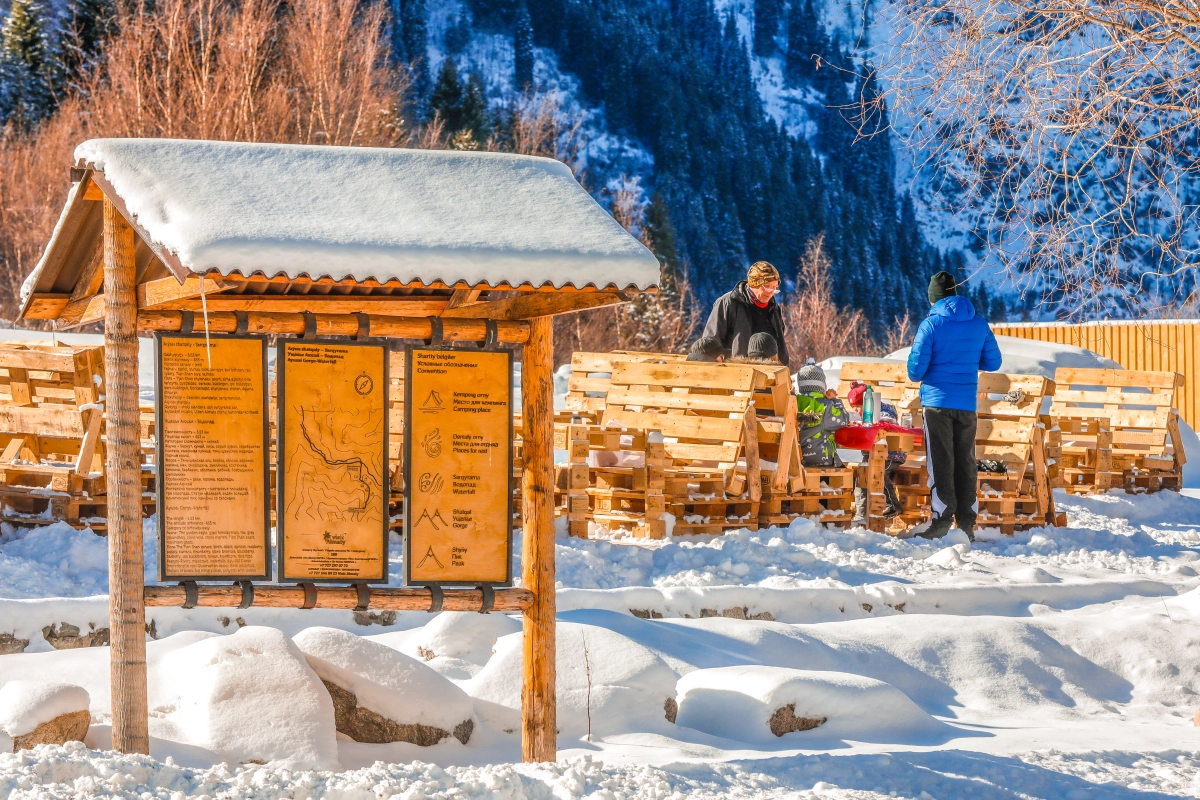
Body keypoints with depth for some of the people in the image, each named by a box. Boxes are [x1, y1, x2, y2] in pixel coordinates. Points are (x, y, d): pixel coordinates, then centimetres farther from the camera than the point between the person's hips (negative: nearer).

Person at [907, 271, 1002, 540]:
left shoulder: (931, 325, -7)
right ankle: (967, 523, 7)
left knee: (940, 462, -1)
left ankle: (942, 520, -4)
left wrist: (919, 376, 14)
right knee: (966, 462, 8)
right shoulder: (979, 324, 6)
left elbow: (915, 370, -10)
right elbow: (993, 362, 13)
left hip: (937, 402, -4)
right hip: (967, 404, 4)